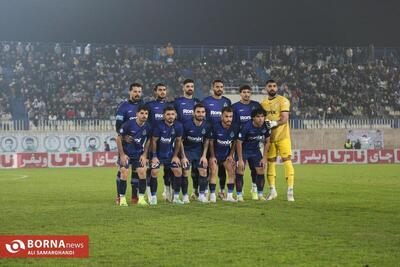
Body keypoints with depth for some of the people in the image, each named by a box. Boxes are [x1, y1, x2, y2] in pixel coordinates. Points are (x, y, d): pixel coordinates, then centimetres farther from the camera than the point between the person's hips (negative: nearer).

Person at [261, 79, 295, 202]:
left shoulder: (283, 101, -4)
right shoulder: (263, 103, 12)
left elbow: (285, 119, -14)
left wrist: (274, 123, -29)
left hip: (282, 136, -5)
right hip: (269, 137, 5)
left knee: (287, 161, -10)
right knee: (270, 162, 7)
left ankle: (290, 191, -11)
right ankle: (272, 190, 18)